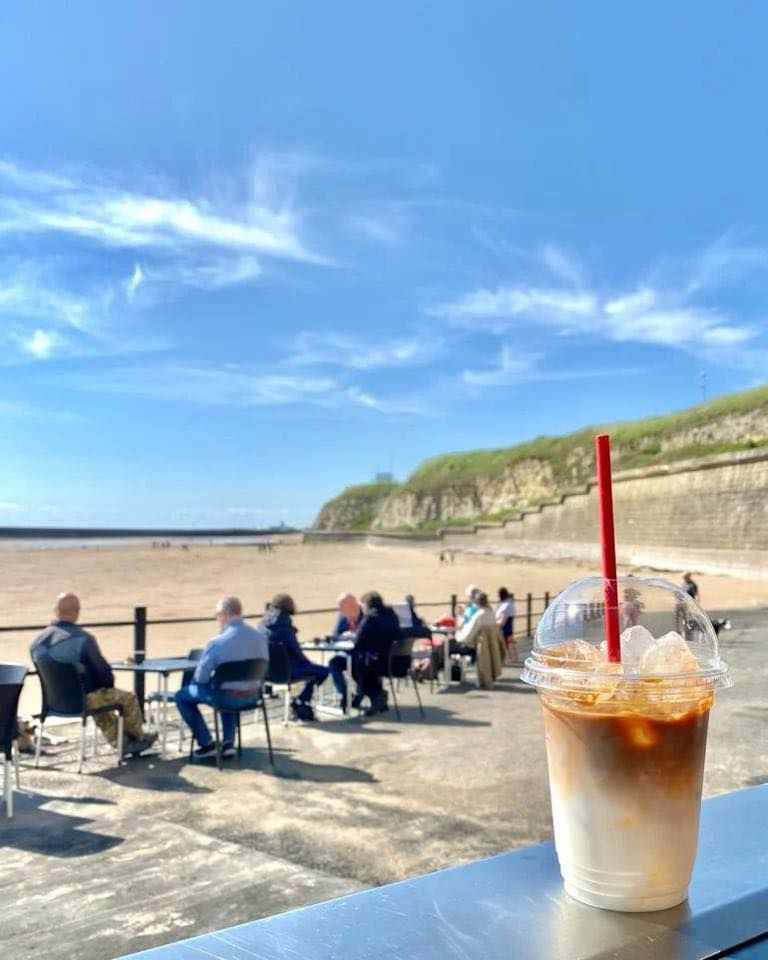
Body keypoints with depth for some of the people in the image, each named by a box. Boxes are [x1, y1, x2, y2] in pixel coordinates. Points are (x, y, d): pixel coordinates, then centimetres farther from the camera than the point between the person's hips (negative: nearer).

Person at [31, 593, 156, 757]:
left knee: (100, 695, 33)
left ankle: (120, 742, 41)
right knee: (129, 698, 15)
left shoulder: (36, 642, -4)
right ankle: (139, 737, 37)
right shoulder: (83, 638, -26)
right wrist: (110, 681, 7)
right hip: (85, 699, -7)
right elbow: (103, 670, -17)